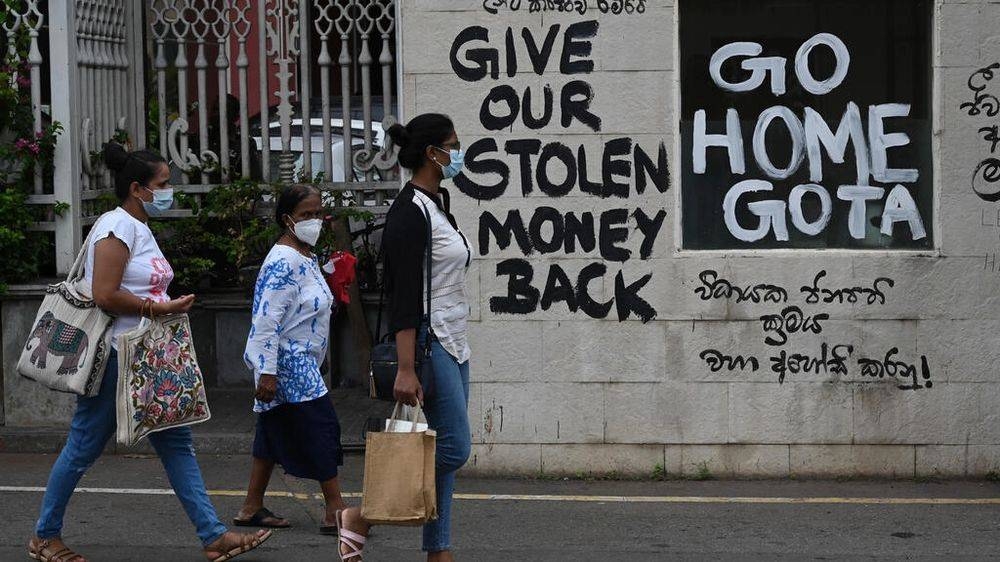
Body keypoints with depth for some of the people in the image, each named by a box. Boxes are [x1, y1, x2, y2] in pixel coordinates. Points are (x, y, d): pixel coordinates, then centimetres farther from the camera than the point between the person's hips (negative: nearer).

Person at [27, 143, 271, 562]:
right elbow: (105, 296, -23)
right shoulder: (117, 226, -15)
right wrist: (162, 308, -17)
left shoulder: (139, 228, 16)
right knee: (84, 447, 1)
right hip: (114, 358, -10)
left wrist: (171, 307, 5)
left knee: (176, 443, 4)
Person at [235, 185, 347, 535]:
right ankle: (335, 511, -6)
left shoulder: (306, 257, 15)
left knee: (275, 432, 13)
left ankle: (252, 508, 19)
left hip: (299, 363, 10)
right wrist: (267, 372, -25)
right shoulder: (283, 262, -18)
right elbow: (267, 319, -23)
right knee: (320, 427, -9)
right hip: (288, 364, -10)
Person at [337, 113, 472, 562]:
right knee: (454, 448, -10)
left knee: (446, 450, 7)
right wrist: (406, 369, -25)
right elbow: (405, 296, -21)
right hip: (427, 343, -10)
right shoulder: (410, 212, -15)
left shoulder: (437, 205, 15)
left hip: (452, 344, 10)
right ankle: (360, 520, 0)